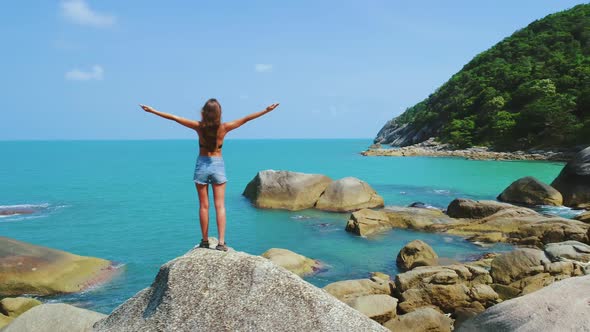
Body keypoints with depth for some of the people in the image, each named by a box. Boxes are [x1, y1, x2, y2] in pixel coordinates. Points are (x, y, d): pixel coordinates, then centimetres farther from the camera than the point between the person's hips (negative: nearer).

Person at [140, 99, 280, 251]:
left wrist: (152, 110, 4)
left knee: (203, 206, 8)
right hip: (218, 165, 0)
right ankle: (221, 242, -5)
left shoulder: (199, 126, -9)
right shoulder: (224, 127, -9)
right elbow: (246, 119, -6)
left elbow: (174, 117, -4)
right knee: (220, 206, 1)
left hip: (202, 165, 1)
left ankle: (205, 241, 15)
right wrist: (266, 110, -1)